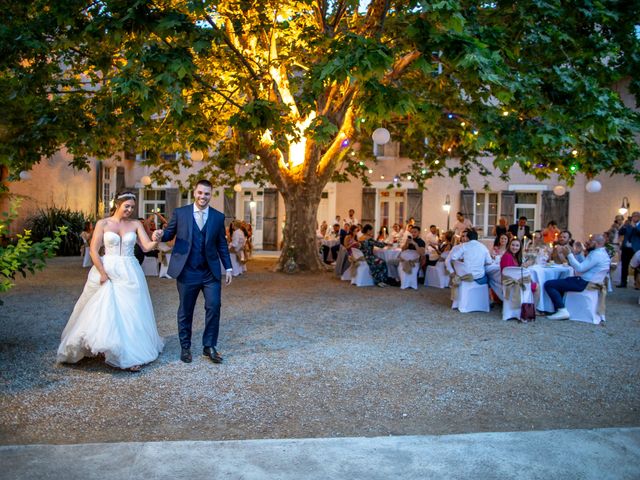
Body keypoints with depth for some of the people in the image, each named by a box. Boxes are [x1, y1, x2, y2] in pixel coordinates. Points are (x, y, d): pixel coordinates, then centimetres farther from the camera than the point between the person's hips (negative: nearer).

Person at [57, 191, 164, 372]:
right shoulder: (103, 223, 0)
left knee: (129, 312, 2)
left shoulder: (136, 224, 4)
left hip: (129, 273, 1)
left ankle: (130, 354, 7)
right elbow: (94, 250, -4)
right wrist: (102, 273, -10)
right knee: (103, 311, 1)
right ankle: (103, 347, 18)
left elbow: (147, 246, -4)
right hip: (106, 271, -1)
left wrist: (156, 241, -27)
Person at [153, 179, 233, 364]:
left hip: (211, 272, 1)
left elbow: (222, 244, 9)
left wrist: (228, 267, 6)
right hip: (187, 271, -1)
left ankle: (209, 346, 11)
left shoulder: (218, 217, 6)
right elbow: (170, 233, 6)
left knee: (213, 307, -3)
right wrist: (161, 235, -18)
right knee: (185, 311, 8)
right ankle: (185, 347, 23)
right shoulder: (180, 213, 2)